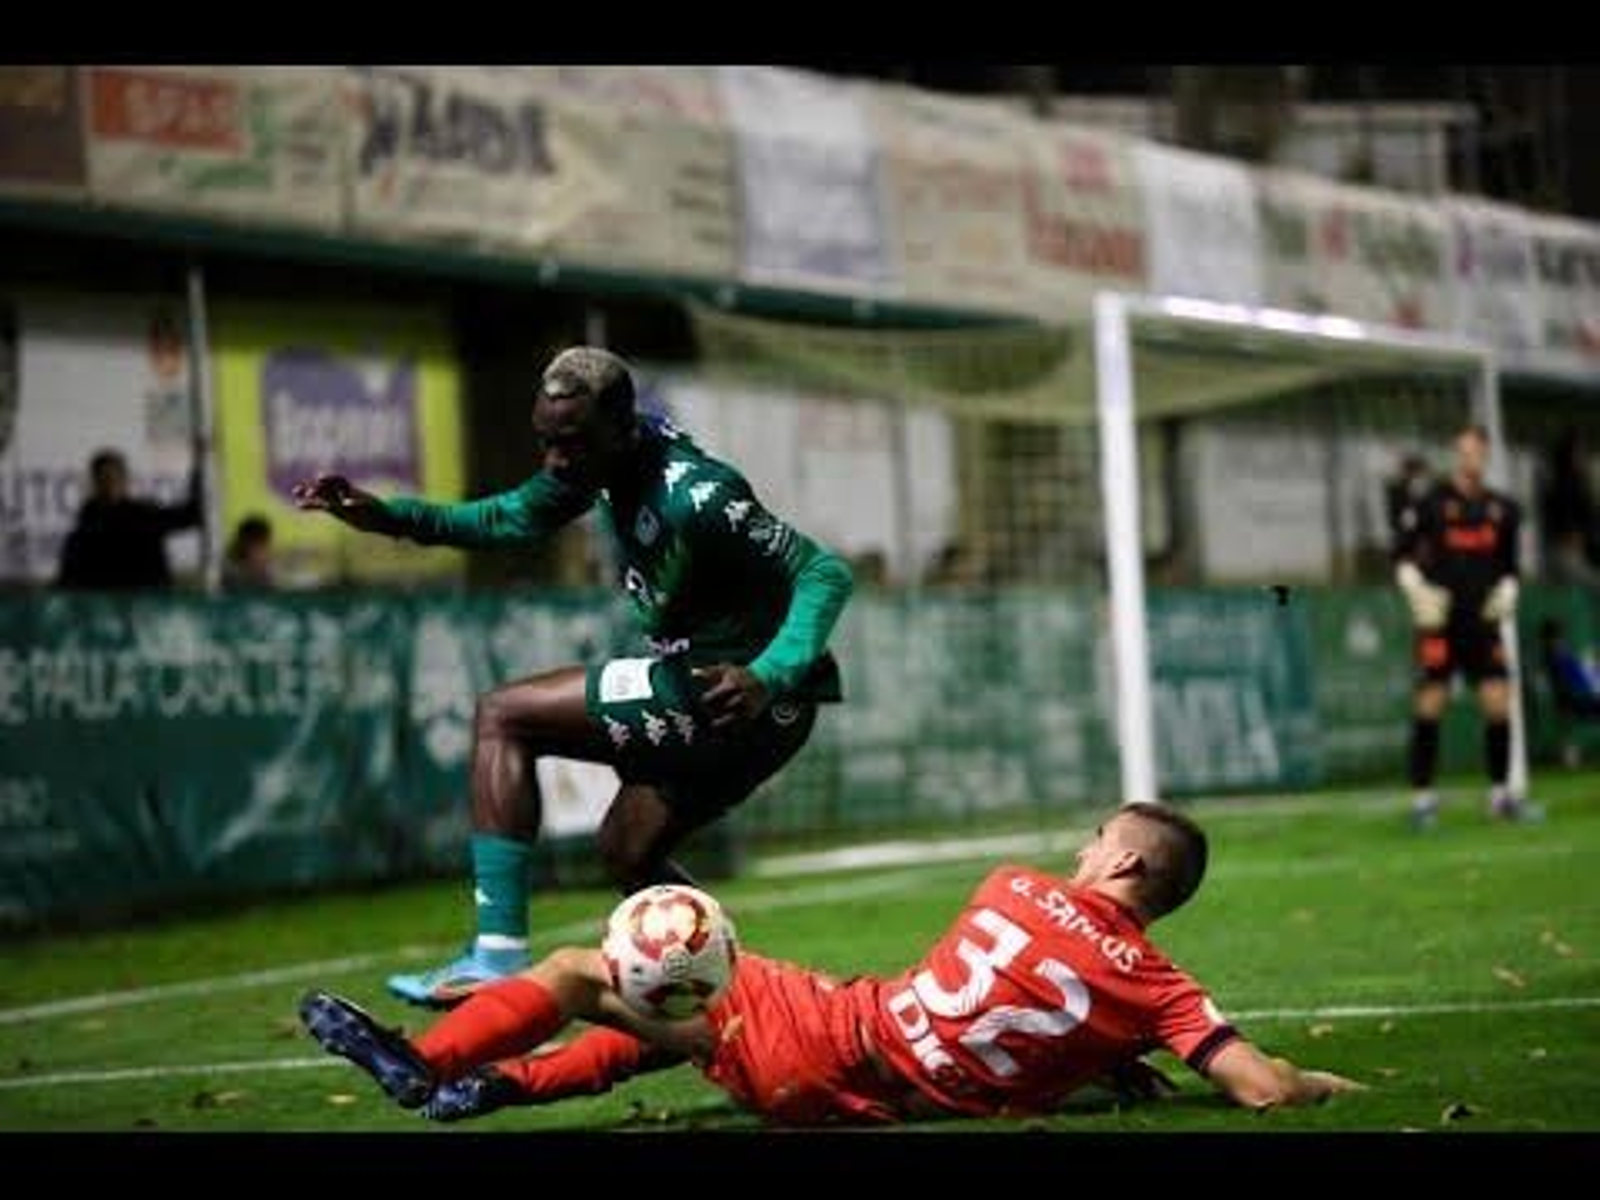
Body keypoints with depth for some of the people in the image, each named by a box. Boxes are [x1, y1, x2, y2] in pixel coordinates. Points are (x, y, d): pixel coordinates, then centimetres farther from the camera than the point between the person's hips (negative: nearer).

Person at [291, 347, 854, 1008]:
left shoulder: (694, 495, -25)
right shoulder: (607, 459, 1)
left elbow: (826, 573, -24)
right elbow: (511, 518, 17)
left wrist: (768, 680, -38)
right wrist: (390, 516, 5)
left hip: (735, 698, -9)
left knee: (503, 717, -10)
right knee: (627, 850, 21)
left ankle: (498, 954, -17)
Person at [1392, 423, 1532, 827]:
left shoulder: (1502, 509, 9)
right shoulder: (1431, 502, -3)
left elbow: (1509, 563, 19)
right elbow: (1401, 555, 0)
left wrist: (1506, 592, 1)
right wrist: (1417, 589, -15)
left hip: (1483, 621, 4)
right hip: (1440, 620, -4)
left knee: (1498, 703, -1)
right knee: (1429, 704, -6)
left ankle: (1500, 793, 10)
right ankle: (1423, 797, 0)